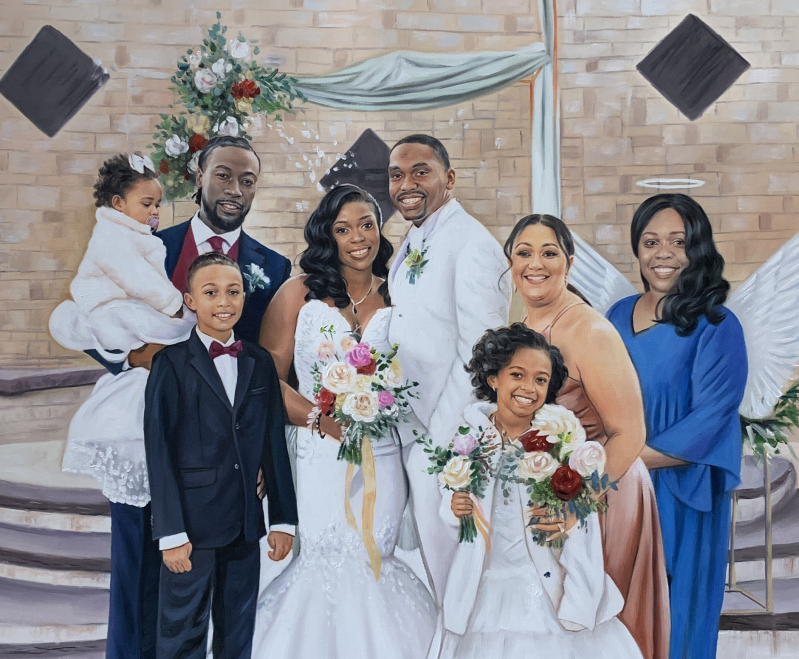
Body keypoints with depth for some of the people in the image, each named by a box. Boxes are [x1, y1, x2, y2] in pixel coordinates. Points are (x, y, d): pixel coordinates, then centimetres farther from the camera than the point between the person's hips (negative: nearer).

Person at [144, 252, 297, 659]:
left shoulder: (260, 363, 7)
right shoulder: (171, 364, -6)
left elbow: (273, 443, 7)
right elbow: (160, 452, -9)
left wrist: (283, 518, 5)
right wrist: (171, 532, -13)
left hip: (246, 521, 4)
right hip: (193, 521, -4)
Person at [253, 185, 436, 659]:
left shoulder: (397, 299, 7)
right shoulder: (299, 294, 2)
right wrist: (321, 419, -14)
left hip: (380, 457, 2)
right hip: (315, 457, -1)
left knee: (371, 565, 1)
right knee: (322, 566, -3)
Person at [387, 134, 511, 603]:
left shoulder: (472, 244, -16)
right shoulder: (413, 246, 12)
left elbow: (479, 360, -21)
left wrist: (437, 441, -19)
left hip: (450, 440, -8)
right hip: (417, 436, 8)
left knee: (447, 561, 4)